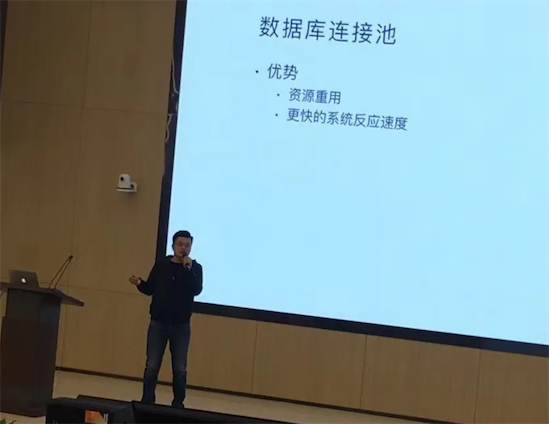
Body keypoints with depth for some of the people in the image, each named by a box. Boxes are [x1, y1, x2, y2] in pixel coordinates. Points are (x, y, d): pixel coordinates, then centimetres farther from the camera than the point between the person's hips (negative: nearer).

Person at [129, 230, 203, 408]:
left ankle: (178, 403, 13)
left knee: (180, 368, 4)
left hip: (181, 325, -1)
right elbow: (150, 289, 8)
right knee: (152, 366, 1)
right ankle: (146, 402, 9)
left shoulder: (195, 268, -1)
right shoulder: (161, 265, 3)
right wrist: (139, 283, -12)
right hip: (158, 322, 1)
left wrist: (188, 269, -26)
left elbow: (196, 290, -17)